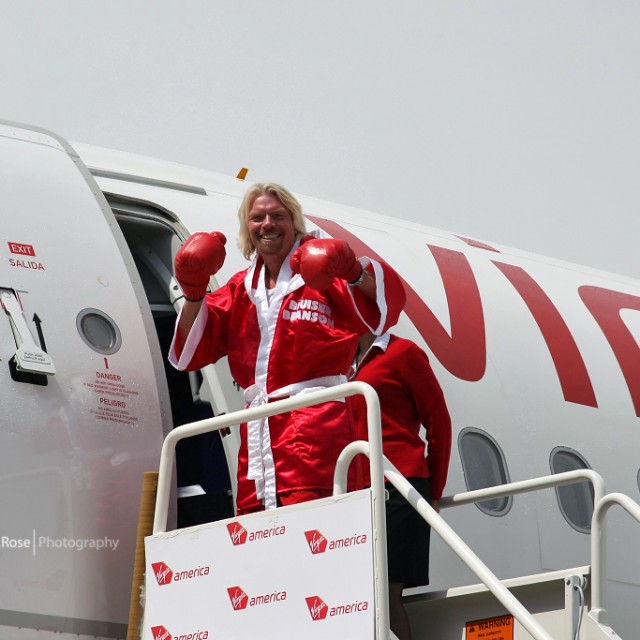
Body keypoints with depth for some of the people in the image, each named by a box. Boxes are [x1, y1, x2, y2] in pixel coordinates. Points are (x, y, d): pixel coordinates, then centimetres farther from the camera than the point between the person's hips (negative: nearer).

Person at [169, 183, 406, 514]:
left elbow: (387, 301, -11)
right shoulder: (240, 289, 20)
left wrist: (354, 273, -31)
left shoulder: (319, 271, 4)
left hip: (314, 423, -6)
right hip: (257, 433, 6)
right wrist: (194, 293, -1)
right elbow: (191, 349, 15)